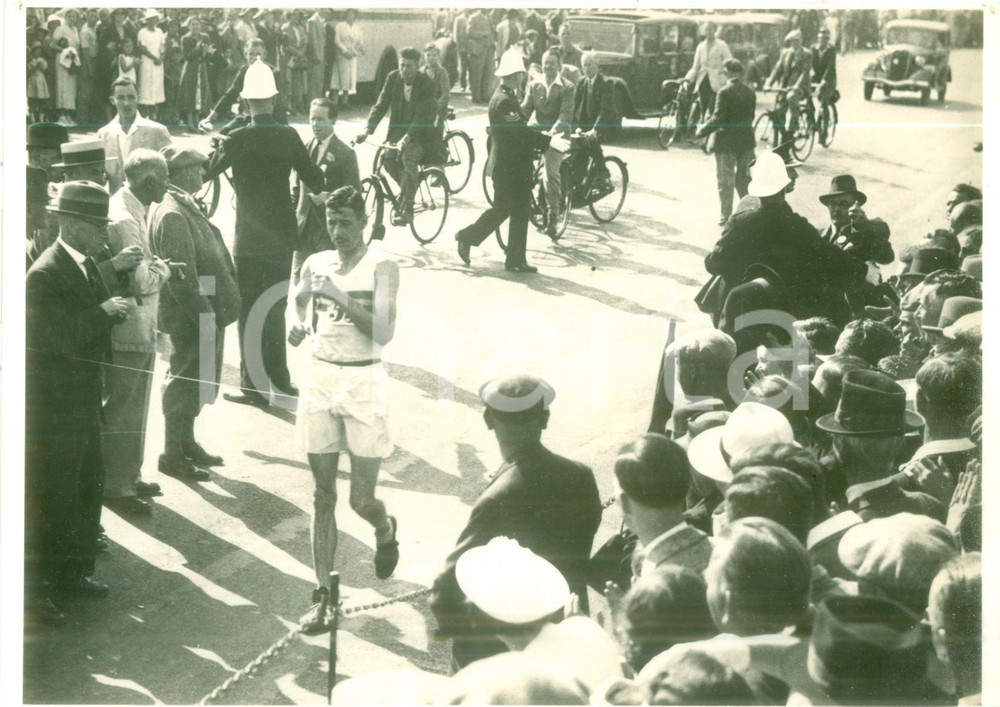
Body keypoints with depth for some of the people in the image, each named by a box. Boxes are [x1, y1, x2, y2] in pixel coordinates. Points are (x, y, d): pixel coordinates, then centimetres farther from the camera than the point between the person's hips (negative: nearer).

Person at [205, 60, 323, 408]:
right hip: (282, 235, 3)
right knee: (275, 307, 15)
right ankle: (278, 379, 20)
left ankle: (254, 385, 2)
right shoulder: (289, 136, -5)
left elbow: (208, 172, -6)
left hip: (250, 236, -3)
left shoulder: (238, 139, -13)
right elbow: (314, 179, -5)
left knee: (250, 311, 3)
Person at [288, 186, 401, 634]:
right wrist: (298, 326, 2)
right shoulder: (316, 264, 7)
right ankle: (322, 595, 9)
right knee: (323, 496, 4)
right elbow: (299, 303, 24)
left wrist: (342, 297, -25)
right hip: (321, 378, 4)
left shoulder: (380, 267, -8)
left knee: (361, 499, 1)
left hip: (363, 383, -4)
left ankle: (386, 531, 37)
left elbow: (384, 332, -18)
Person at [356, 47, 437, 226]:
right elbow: (381, 105, -5)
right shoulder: (393, 78, -3)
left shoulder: (427, 84, -17)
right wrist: (367, 130, -20)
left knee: (408, 156, -32)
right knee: (388, 159, -20)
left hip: (421, 133, -5)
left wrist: (406, 138, -40)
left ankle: (406, 209, -27)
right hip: (398, 129, 5)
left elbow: (421, 117, -26)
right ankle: (408, 189, 8)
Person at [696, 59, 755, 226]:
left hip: (726, 142, -5)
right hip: (746, 140, 5)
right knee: (744, 178, 17)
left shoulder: (724, 92, -16)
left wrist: (703, 130, -7)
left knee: (725, 181, 4)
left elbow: (718, 118, -19)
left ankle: (726, 216, 6)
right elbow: (750, 117, 9)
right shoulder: (750, 92, 2)